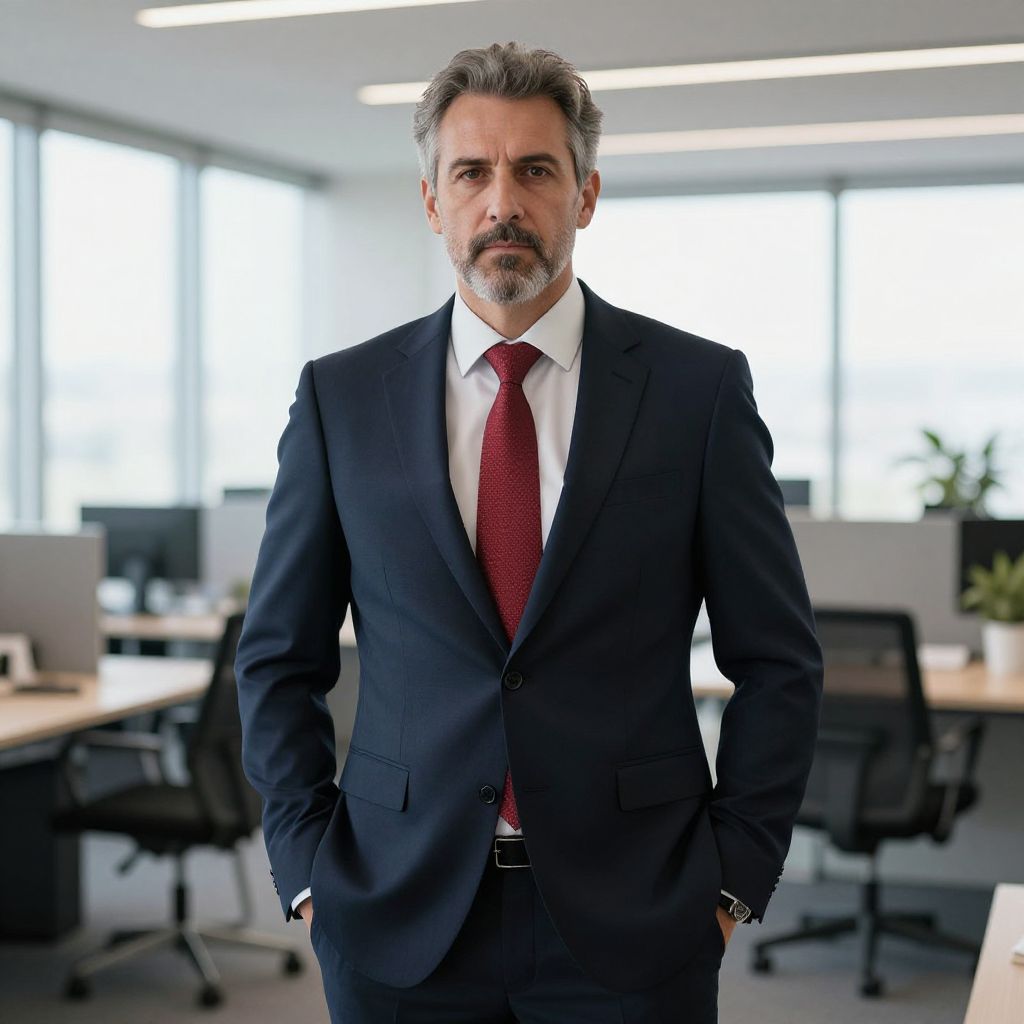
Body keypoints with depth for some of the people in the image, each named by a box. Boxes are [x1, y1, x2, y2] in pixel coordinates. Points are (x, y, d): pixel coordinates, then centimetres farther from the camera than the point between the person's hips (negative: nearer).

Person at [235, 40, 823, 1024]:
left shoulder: (700, 387, -2)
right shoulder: (340, 396, 2)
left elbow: (776, 659, 2)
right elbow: (278, 657, 7)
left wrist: (736, 874, -3)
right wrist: (307, 866, 0)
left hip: (633, 929, -1)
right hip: (398, 924, 1)